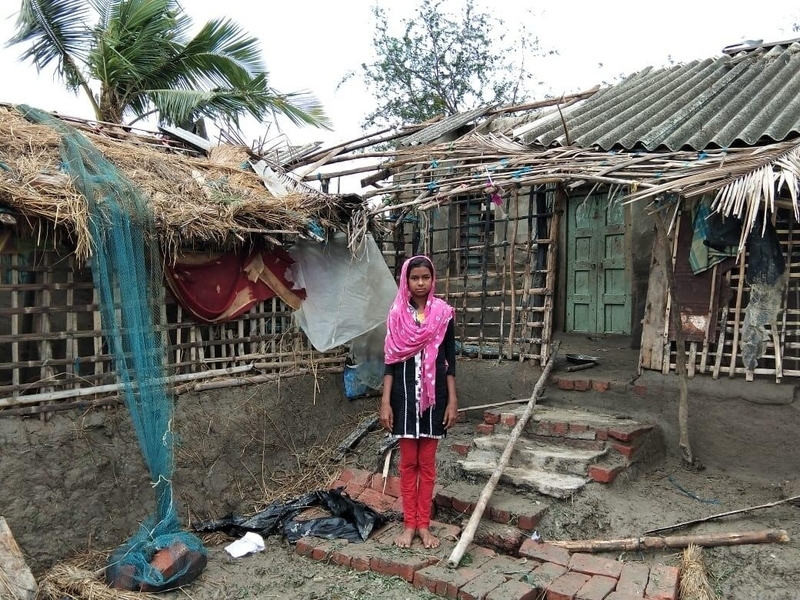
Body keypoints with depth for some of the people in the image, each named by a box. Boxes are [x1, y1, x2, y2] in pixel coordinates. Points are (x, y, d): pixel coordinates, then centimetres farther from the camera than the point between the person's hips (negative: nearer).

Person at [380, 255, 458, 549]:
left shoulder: (443, 313, -1)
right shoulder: (396, 314, 0)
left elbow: (450, 360, 1)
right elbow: (390, 360, 0)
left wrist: (453, 400, -4)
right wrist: (385, 401, -5)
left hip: (434, 394, 0)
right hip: (405, 395, 0)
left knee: (427, 463, 9)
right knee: (408, 463, 9)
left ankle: (424, 525, 20)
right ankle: (409, 524, 21)